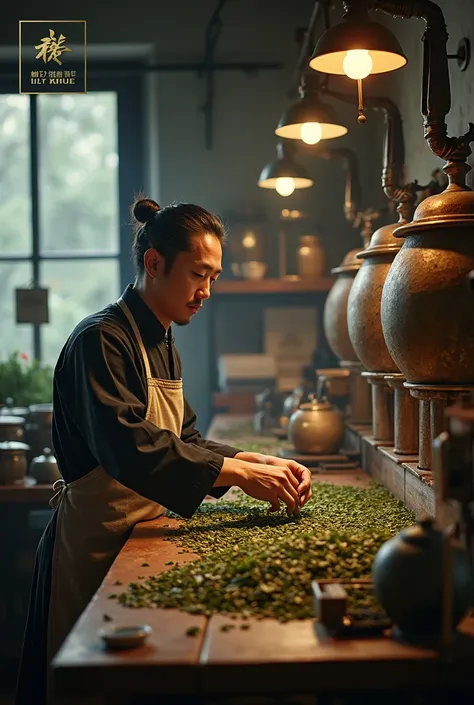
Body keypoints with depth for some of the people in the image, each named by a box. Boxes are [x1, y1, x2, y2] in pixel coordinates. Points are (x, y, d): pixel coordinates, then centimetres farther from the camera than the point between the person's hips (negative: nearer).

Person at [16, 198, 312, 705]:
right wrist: (240, 473, -31)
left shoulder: (162, 347, 12)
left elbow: (184, 439, 12)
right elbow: (127, 446, -31)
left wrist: (262, 463, -3)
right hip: (93, 544, -9)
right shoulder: (101, 340, -19)